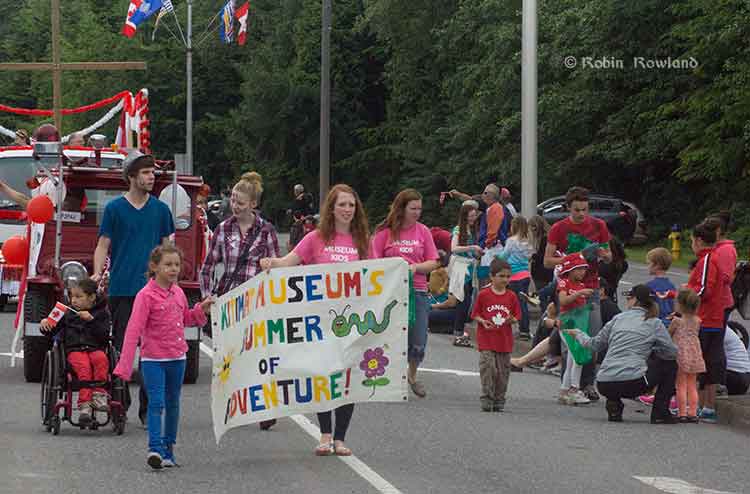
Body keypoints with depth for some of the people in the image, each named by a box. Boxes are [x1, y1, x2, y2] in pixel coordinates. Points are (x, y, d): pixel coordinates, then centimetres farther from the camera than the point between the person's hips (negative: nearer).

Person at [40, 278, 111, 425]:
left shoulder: (101, 313, 10)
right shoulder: (68, 313, 18)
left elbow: (104, 335, -2)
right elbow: (52, 331, 20)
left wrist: (91, 320, -11)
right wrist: (45, 324, -2)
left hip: (95, 348, 0)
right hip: (74, 350, 0)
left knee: (101, 359, -36)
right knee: (83, 366, -32)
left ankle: (99, 393, -30)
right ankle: (84, 404, -40)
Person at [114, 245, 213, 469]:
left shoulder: (178, 293, 7)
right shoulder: (146, 295, -13)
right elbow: (133, 330, -17)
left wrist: (201, 309, 4)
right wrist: (125, 365, -22)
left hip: (177, 358, 7)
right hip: (153, 359, -7)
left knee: (173, 404, 13)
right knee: (156, 403, -15)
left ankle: (168, 448, 24)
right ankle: (155, 448, -20)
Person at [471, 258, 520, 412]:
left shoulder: (512, 296, 4)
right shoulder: (483, 295, -2)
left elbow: (517, 316, 9)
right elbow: (475, 314, 3)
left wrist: (512, 320, -13)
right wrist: (483, 322, -15)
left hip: (505, 340, 3)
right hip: (486, 339, -3)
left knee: (503, 371, 6)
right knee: (487, 367, -12)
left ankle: (499, 401, 17)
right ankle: (487, 399, -4)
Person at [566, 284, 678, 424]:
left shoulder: (618, 318, 15)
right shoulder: (654, 323, 6)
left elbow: (595, 344, 23)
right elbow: (672, 352, 7)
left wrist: (578, 333, 43)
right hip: (633, 383, -4)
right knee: (670, 365, 19)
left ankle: (614, 405, 11)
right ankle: (660, 413, 13)